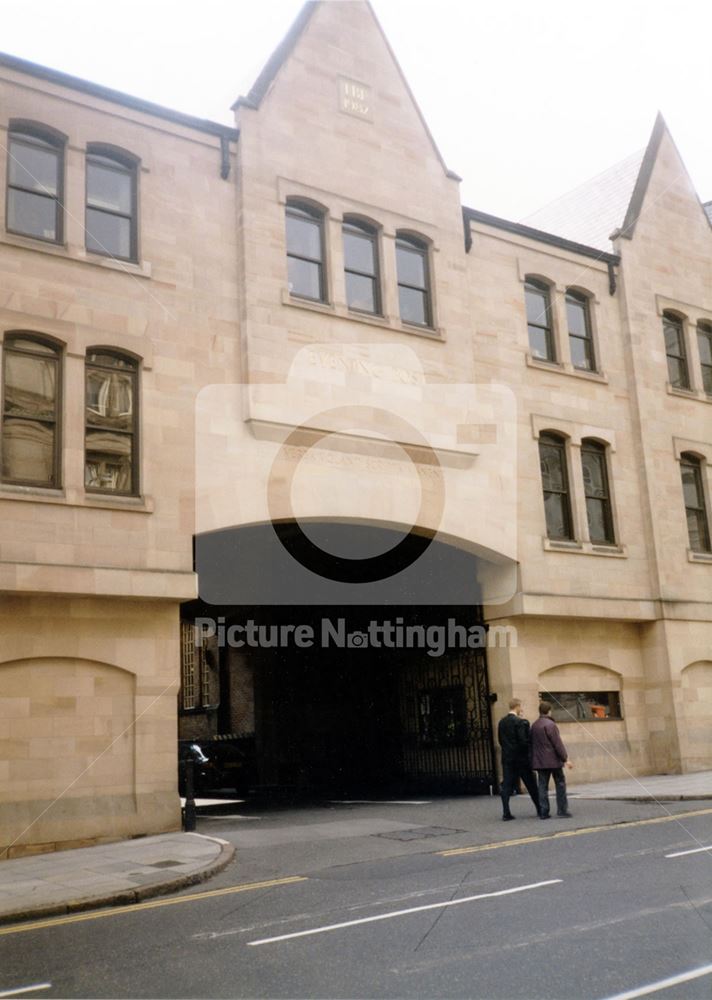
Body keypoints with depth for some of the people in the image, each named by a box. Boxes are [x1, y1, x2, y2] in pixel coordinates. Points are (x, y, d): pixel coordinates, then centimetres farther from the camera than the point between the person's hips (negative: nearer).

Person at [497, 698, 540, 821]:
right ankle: (541, 810, 19)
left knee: (507, 786, 4)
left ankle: (506, 812, -1)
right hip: (521, 759, -5)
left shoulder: (502, 722, 6)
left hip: (507, 758, 5)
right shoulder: (520, 722, -15)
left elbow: (501, 741, 9)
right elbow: (524, 741, -18)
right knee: (531, 785, 8)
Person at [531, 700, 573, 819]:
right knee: (560, 783, 5)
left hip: (540, 761, 6)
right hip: (553, 760, -6)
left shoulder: (534, 726, 10)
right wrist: (565, 758, -11)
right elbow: (558, 743, -15)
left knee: (542, 786, 6)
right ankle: (562, 810, 3)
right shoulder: (550, 724, -12)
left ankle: (543, 812, 2)